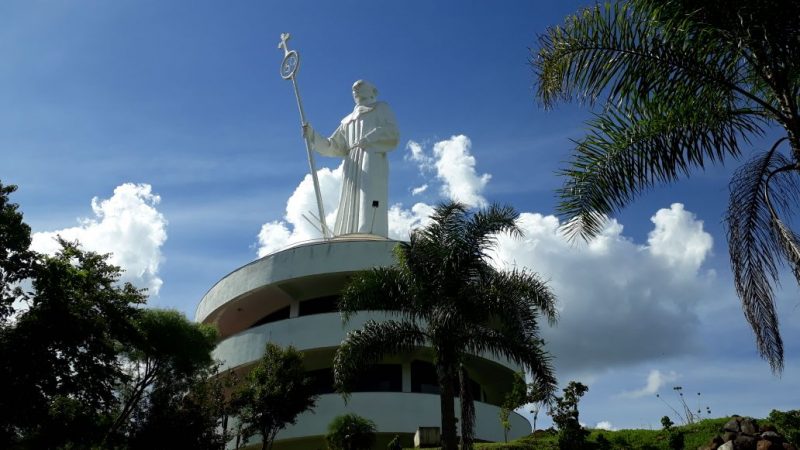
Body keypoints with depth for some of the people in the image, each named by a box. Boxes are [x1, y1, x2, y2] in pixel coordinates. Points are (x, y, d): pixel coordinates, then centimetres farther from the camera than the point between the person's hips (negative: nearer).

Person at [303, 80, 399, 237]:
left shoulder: (381, 108, 20)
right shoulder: (348, 121, 34)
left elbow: (393, 135, 3)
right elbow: (333, 147, 24)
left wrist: (368, 140, -11)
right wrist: (312, 134, 8)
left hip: (372, 161, -5)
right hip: (352, 167, 5)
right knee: (350, 219, -12)